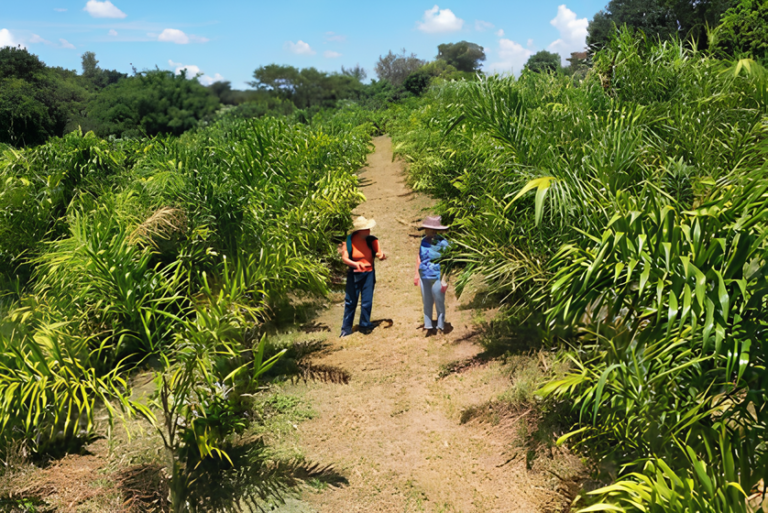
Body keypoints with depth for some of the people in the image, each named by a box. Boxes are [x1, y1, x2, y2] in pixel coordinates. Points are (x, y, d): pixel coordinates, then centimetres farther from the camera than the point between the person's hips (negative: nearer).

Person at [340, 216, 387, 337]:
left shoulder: (372, 240, -4)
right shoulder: (349, 241, -9)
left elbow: (379, 254, -5)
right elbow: (344, 258, -12)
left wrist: (382, 255, -29)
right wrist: (355, 264, -29)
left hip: (368, 274, 1)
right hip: (354, 274, -1)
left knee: (367, 302, 3)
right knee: (350, 301, 3)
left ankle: (365, 326, 21)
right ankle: (346, 328, 14)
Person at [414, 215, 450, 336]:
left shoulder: (442, 243, -14)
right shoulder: (424, 240, 4)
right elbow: (419, 257, 14)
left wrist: (444, 280, -16)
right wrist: (417, 274, 13)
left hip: (437, 277, -5)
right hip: (424, 277, 6)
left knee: (439, 303, 6)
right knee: (426, 303, 11)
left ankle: (441, 327, 19)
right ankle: (429, 327, 22)